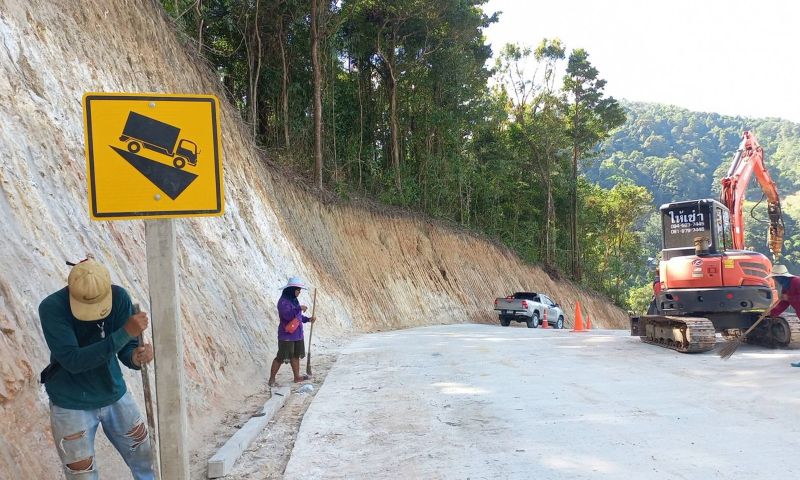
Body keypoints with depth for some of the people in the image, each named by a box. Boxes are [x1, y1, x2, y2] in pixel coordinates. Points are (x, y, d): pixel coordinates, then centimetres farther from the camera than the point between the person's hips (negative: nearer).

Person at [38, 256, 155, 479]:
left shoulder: (119, 297, -15)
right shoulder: (51, 308, -24)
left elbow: (125, 349, -10)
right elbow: (72, 361, -32)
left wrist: (137, 357, -34)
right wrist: (125, 332, -39)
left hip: (115, 395, 3)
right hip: (72, 406, -3)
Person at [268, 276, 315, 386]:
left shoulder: (294, 300, 10)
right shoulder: (283, 301, -18)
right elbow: (287, 315, -30)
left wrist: (308, 319, 6)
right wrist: (299, 308, -26)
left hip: (297, 334, 9)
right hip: (287, 335, -9)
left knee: (296, 355, 16)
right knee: (281, 357, -2)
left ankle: (297, 377, 28)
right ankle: (272, 379, 9)